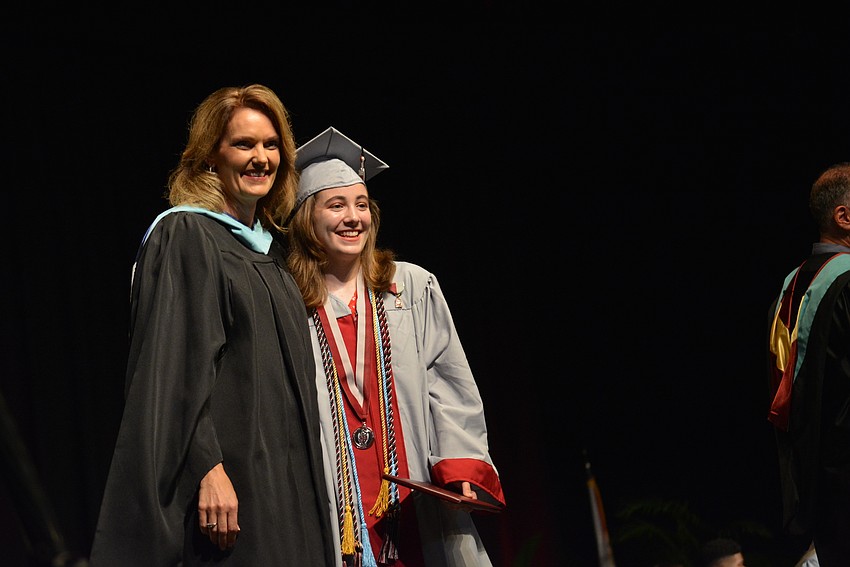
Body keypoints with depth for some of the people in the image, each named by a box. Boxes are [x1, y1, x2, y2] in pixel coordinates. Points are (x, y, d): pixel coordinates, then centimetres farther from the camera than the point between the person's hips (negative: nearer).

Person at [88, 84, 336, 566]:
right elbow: (175, 365, -15)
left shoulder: (269, 247, 17)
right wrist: (207, 468, -23)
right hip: (227, 471, -8)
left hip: (283, 476, 8)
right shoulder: (185, 235, -7)